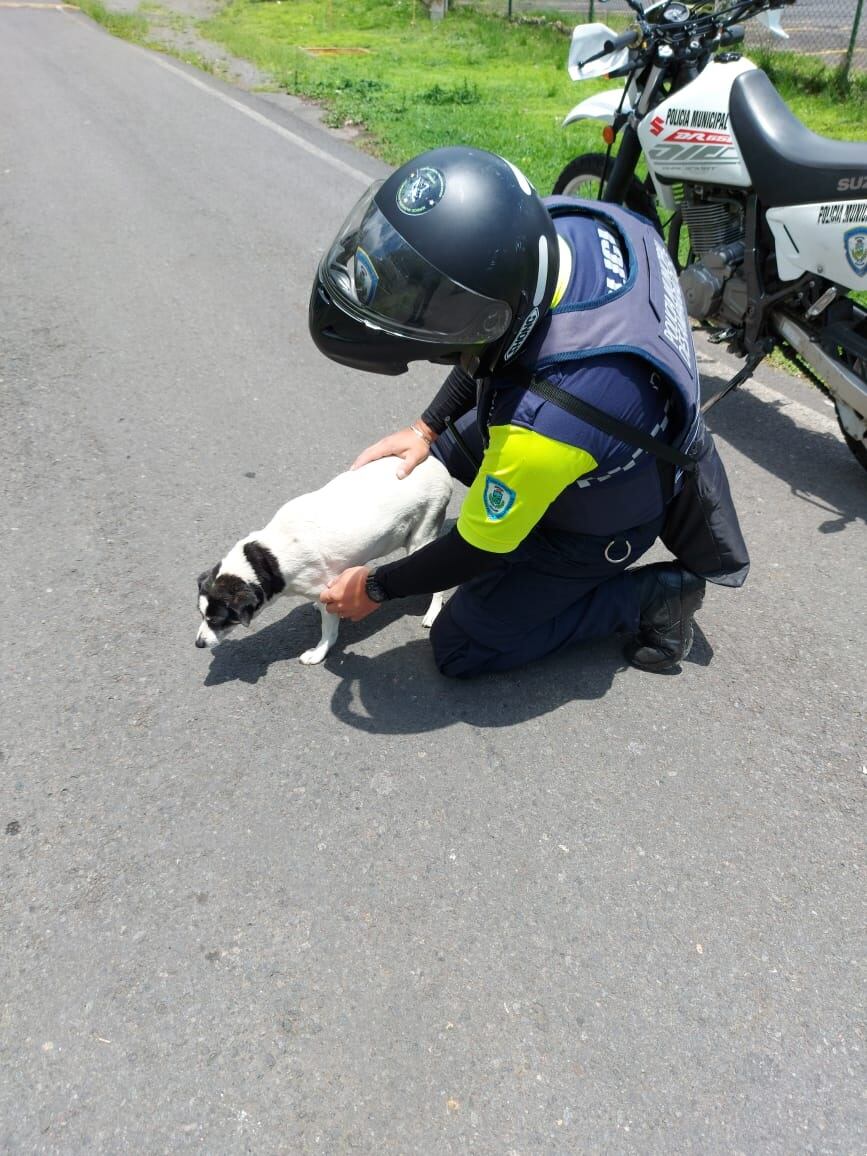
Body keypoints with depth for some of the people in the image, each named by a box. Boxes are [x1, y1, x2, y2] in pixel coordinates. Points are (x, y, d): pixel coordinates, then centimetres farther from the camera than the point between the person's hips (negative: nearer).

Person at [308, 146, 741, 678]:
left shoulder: (542, 427, -44)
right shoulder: (562, 223, -24)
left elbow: (480, 549, -24)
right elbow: (494, 345, -1)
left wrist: (375, 588, -8)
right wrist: (427, 427, -3)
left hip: (599, 523, -7)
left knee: (461, 648, 3)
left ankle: (651, 595, 4)